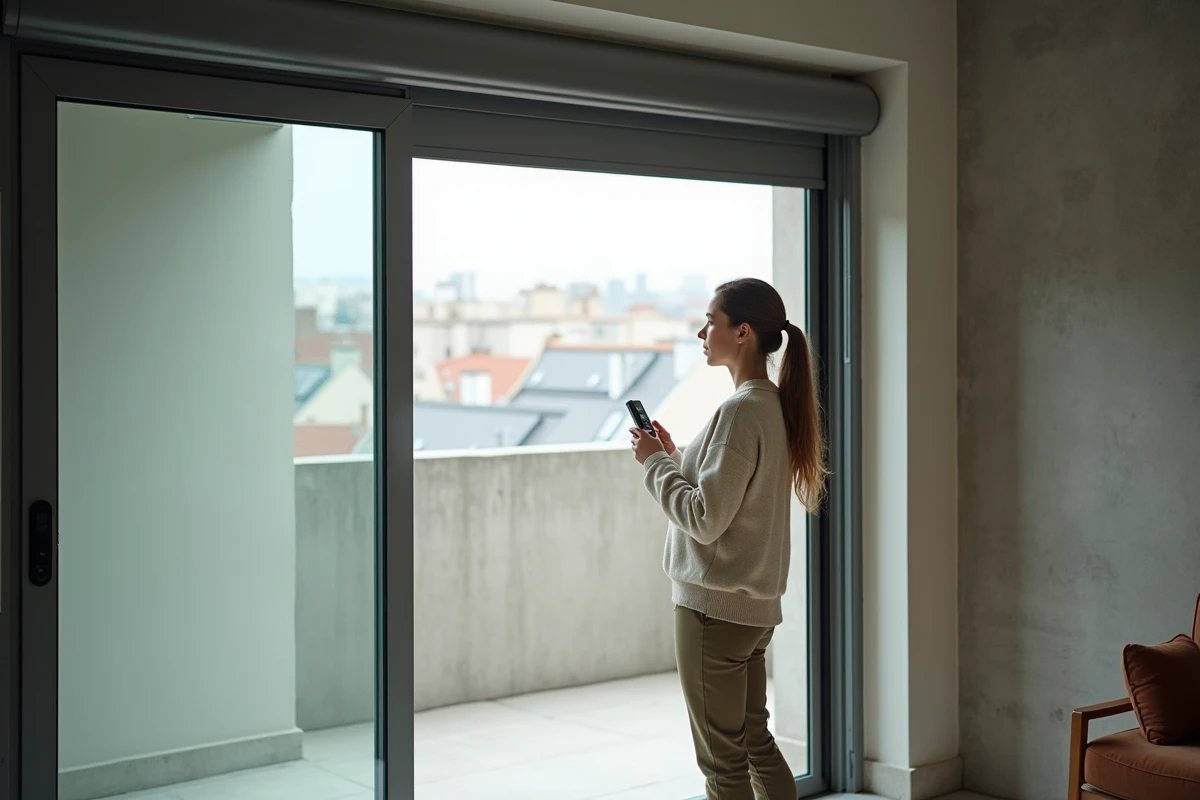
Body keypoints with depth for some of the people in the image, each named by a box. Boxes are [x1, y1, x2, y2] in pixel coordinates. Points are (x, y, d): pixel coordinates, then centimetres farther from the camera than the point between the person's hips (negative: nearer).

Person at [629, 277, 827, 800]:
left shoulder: (740, 411, -18)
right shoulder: (775, 405, 10)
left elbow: (706, 518, -21)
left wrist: (654, 462, -9)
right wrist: (673, 454, 9)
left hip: (715, 605, -9)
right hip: (758, 604, 9)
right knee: (755, 741, 18)